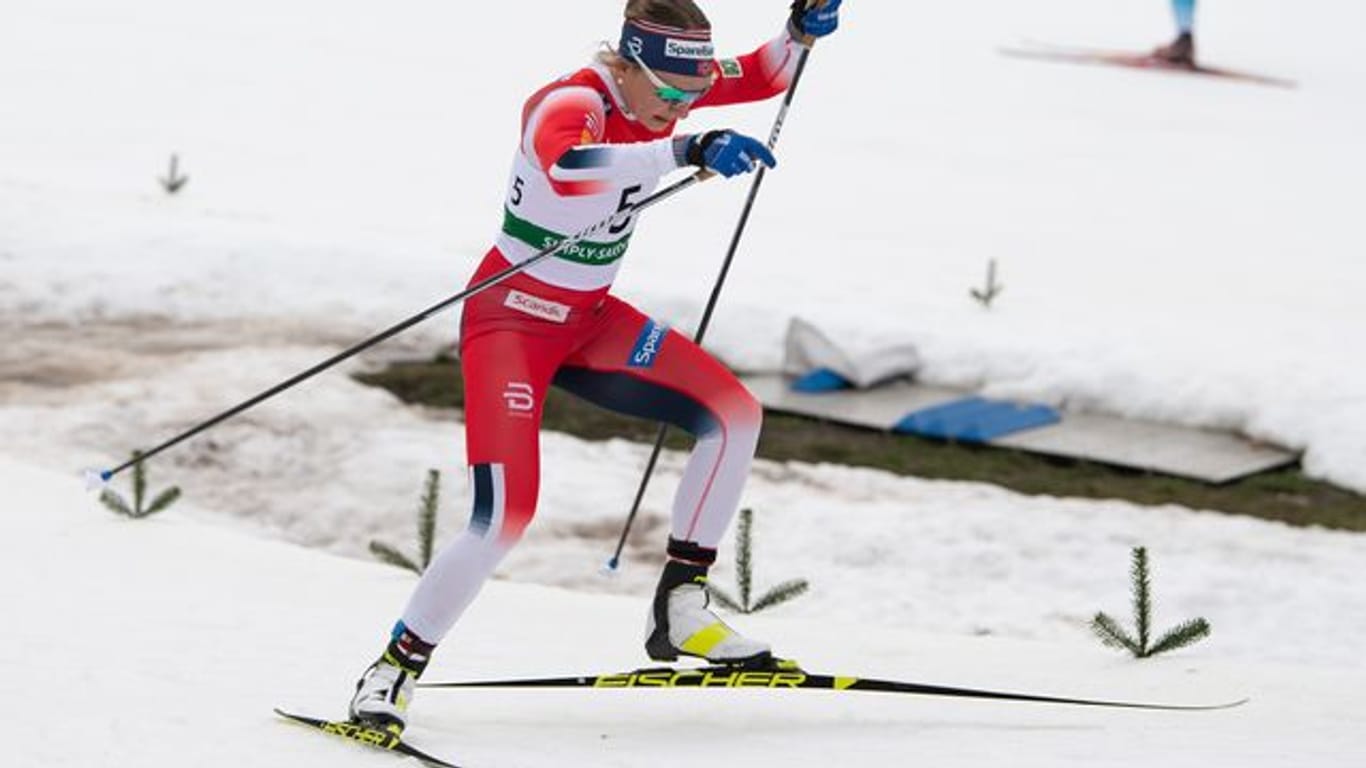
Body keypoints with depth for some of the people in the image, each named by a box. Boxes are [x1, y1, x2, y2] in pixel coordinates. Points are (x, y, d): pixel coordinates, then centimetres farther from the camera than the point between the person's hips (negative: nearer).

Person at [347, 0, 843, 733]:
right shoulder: (570, 106, -28)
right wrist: (686, 150, -60)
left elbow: (762, 77, 12)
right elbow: (568, 170, -53)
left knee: (735, 415, -3)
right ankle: (394, 669, -2)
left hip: (590, 321, 8)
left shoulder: (661, 82, -5)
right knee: (507, 516, -20)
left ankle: (678, 609, 6)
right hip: (511, 318, -8)